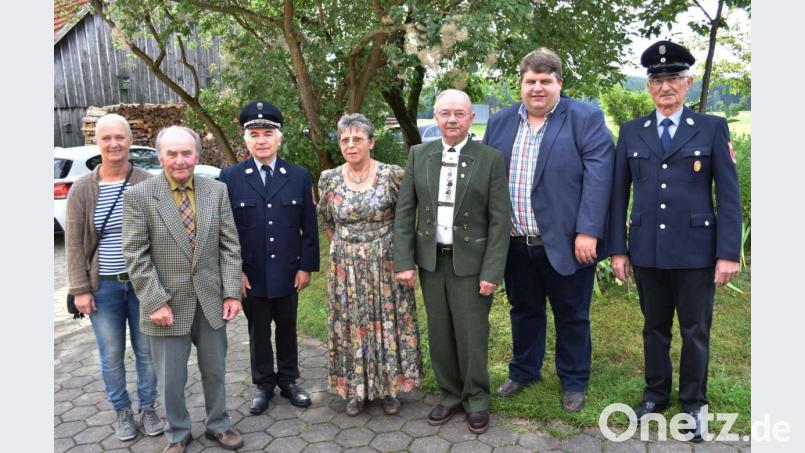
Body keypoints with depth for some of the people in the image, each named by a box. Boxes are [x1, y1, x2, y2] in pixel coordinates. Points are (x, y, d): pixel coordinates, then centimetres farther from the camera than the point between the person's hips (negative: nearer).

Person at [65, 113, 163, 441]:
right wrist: (80, 289, -4)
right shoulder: (82, 189, -3)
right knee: (111, 356, 11)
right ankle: (122, 411, 30)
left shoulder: (148, 184, -4)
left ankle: (148, 408, 30)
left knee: (147, 351, 12)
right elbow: (73, 243, 0)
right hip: (103, 286, 0)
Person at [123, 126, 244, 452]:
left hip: (210, 301, 3)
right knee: (171, 378, 10)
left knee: (215, 371, 16)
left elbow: (229, 246, 2)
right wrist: (156, 302, -14)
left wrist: (232, 292, -4)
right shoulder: (138, 196, -7)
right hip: (167, 303, -2)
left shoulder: (217, 191, 1)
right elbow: (136, 256, -9)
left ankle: (218, 425, 37)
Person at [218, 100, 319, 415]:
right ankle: (263, 384, 30)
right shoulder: (229, 178, -3)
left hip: (288, 272, 1)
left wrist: (307, 266, -3)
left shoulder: (299, 176, 0)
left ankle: (288, 380, 32)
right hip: (251, 274, -1)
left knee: (287, 328, 14)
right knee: (258, 331, 13)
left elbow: (309, 225, 1)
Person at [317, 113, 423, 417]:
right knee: (350, 325, 10)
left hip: (385, 265, -2)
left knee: (387, 323, 7)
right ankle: (356, 388, 26)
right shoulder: (329, 179, -1)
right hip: (345, 268, 2)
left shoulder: (392, 175, -9)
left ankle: (389, 387, 25)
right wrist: (346, 247, 12)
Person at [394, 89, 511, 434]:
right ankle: (450, 394, 31)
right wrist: (404, 261, -3)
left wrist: (492, 271, -11)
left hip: (470, 262, -3)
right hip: (431, 260, 3)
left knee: (472, 335, 5)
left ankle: (477, 399, 26)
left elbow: (500, 219, -7)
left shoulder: (490, 159, -5)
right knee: (439, 333, 12)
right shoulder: (418, 155, 4)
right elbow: (404, 211, 3)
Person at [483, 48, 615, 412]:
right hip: (515, 243, 4)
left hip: (566, 243, -4)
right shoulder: (500, 122, 9)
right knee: (524, 310, 18)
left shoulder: (586, 119, -5)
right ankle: (523, 371, 37)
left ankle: (574, 382, 29)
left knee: (572, 316, 11)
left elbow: (597, 175, -12)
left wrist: (588, 232, -19)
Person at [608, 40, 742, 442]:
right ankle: (656, 394, 32)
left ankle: (693, 404, 27)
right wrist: (618, 249, 2)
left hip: (695, 252, -2)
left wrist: (728, 253, -9)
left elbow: (729, 195, -3)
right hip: (647, 252, 2)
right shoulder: (631, 132, 7)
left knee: (695, 332, 9)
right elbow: (619, 194, 6)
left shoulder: (713, 128, 1)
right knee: (654, 328, 15)